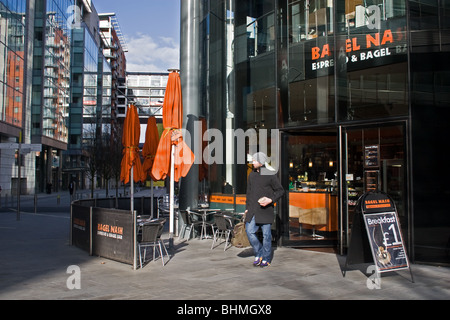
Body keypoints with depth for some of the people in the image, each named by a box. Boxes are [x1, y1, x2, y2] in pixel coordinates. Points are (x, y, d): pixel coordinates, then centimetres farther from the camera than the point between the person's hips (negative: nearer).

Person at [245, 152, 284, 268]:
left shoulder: (270, 175, -7)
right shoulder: (252, 175, 10)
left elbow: (280, 191, -3)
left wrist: (271, 200, -19)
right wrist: (247, 207, 15)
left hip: (265, 210, -5)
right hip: (253, 210, 5)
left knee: (266, 234, 1)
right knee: (250, 231, 0)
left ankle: (266, 259, 15)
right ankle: (259, 254, 19)